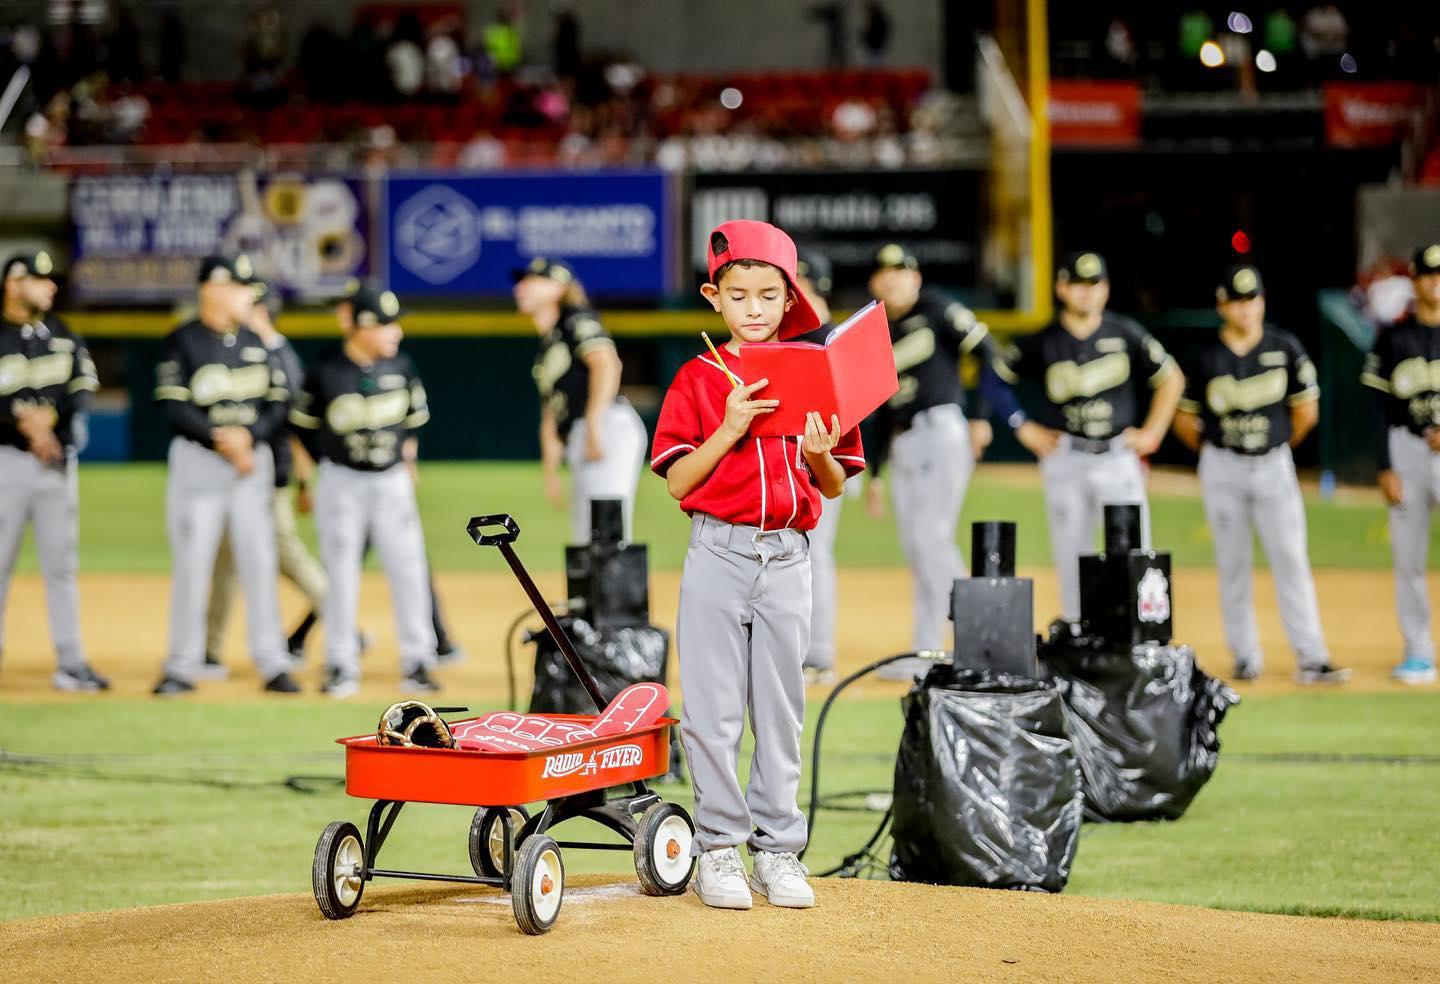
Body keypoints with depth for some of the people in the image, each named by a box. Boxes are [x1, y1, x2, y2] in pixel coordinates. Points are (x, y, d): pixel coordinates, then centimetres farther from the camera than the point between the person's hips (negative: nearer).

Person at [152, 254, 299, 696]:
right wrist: (221, 441, -18)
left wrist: (247, 437, -10)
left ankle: (272, 664, 6)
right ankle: (182, 667, 6)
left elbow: (278, 403, 6)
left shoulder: (256, 342, 10)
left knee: (259, 561, 2)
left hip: (254, 459, 4)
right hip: (197, 459, -4)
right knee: (191, 563, -1)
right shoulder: (183, 342, -5)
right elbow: (174, 406, -12)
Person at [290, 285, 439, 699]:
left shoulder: (400, 367, -2)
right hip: (341, 483, -3)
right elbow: (303, 424, 1)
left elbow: (415, 414, 13)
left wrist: (406, 455, 9)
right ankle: (341, 666, 11)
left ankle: (417, 662, 9)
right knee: (341, 574, 2)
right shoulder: (326, 373, -12)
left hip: (392, 482, 3)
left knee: (408, 569, 0)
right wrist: (325, 465, 7)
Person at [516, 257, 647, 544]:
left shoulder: (575, 321, 2)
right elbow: (550, 414, 26)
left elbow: (606, 363, -14)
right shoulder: (545, 350, 26)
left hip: (610, 426, -9)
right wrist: (550, 472, 18)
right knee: (587, 541, 6)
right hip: (581, 449, 9)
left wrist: (593, 426, -23)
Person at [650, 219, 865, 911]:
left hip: (787, 560, 2)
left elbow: (835, 488, 9)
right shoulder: (697, 379, 1)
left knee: (781, 706, 7)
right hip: (717, 555, -2)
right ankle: (719, 848, 7)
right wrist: (730, 428, -16)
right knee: (714, 707, -1)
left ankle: (777, 849, 14)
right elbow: (677, 481, -5)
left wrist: (820, 457, -13)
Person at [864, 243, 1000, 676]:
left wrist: (983, 418, -14)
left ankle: (926, 651, -12)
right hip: (902, 446, 7)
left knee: (931, 538, -13)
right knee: (916, 548, 6)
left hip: (942, 433, -7)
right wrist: (874, 474, 18)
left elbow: (988, 352, -7)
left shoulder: (935, 310, -1)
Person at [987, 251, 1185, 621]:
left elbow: (1171, 379, 10)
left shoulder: (1125, 334, 0)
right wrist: (1023, 428, 4)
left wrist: (1152, 433, 4)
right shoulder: (1043, 342, -1)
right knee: (1072, 556, 1)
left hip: (1119, 457, 0)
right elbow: (995, 377, 10)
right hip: (1066, 461, 0)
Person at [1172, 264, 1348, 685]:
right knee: (1232, 565, 4)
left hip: (1274, 467, 0)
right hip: (1223, 470, 0)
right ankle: (1245, 657, 11)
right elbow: (1184, 419, 7)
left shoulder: (1284, 348, -2)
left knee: (1292, 560, -6)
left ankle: (1311, 659, -8)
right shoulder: (1206, 358, -3)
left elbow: (1307, 412, 6)